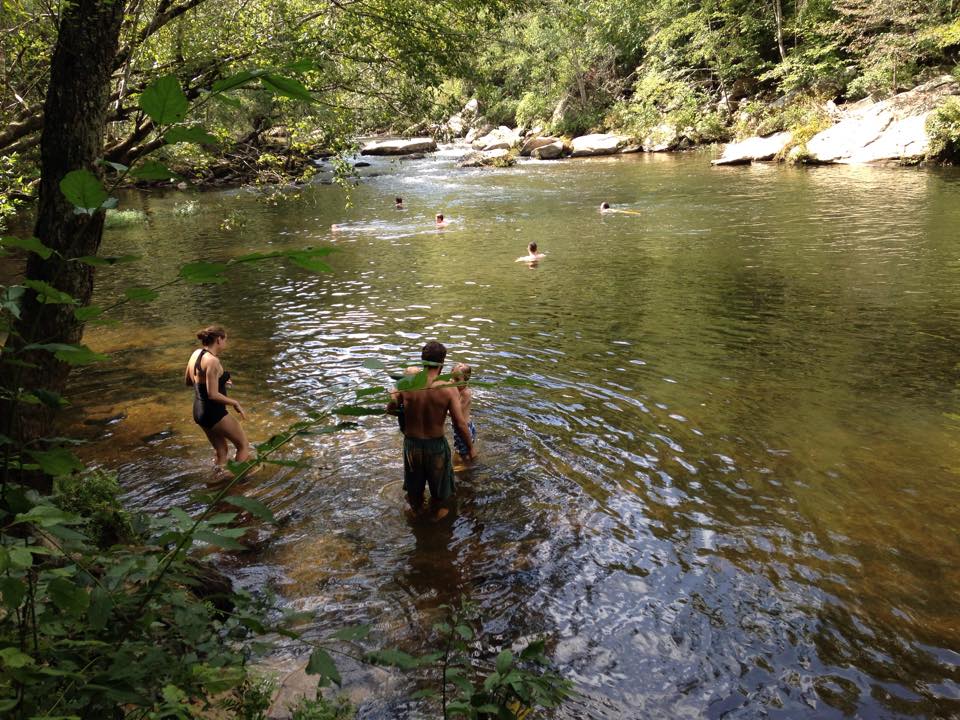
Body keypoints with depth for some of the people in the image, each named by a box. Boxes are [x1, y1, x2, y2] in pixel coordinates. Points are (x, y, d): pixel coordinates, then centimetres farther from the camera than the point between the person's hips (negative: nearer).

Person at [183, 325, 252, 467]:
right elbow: (213, 394, -25)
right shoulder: (212, 361, -23)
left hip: (199, 411, 9)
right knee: (244, 445, 7)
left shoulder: (196, 354, 4)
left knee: (221, 451, 21)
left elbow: (187, 382, 18)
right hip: (214, 412, -9)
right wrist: (235, 403, -12)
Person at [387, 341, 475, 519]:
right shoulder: (449, 389, -22)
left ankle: (417, 510, 54)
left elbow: (390, 409, -2)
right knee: (437, 482, 27)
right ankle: (436, 513, 51)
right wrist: (471, 448, -5)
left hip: (411, 443, 2)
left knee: (414, 483, 28)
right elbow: (461, 425, -20)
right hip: (436, 444, -2)